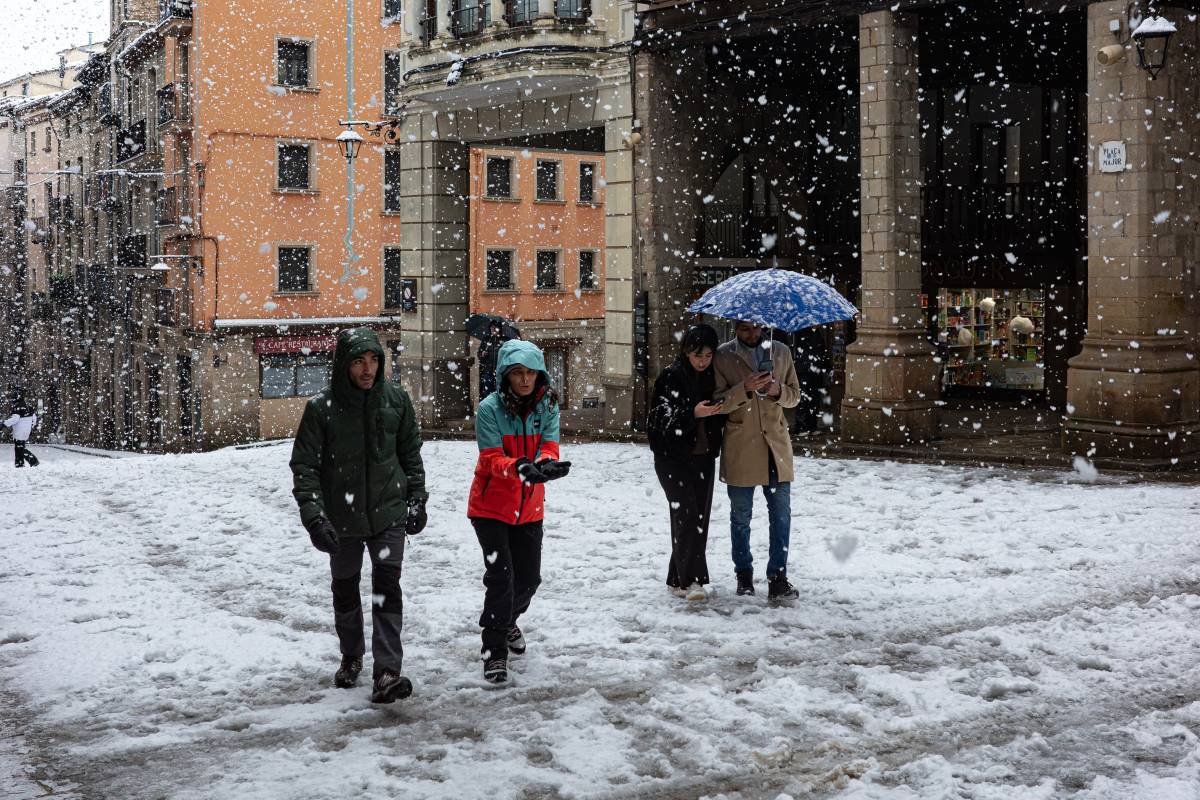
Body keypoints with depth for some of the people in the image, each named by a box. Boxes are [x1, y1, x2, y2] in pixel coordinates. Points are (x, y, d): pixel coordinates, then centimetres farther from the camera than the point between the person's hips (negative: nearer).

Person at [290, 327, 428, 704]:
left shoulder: (396, 398, -4)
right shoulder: (322, 407, -11)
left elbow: (410, 453, 9)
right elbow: (303, 465, -8)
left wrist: (416, 499, 5)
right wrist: (313, 515, -18)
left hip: (388, 512, 0)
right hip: (342, 516, 0)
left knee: (387, 585, -10)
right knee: (345, 589, 14)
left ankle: (387, 672, -13)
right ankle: (351, 657, 36)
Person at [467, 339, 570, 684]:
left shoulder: (547, 406, -5)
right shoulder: (490, 408, -17)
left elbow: (549, 446, -14)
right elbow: (491, 459, -23)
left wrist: (546, 464, -38)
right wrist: (519, 467, -43)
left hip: (529, 507, 5)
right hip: (491, 505, -4)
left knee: (529, 577, 14)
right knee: (501, 576, -11)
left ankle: (507, 620, 45)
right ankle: (494, 650, 3)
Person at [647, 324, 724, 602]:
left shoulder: (713, 376, 7)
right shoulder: (671, 376, -9)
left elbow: (721, 415, 20)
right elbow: (660, 418, -14)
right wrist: (694, 413, -25)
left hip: (704, 457, 6)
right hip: (673, 457, -6)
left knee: (699, 517, 6)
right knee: (687, 514, -14)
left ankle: (677, 579, 15)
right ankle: (692, 579, -13)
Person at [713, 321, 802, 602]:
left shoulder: (780, 352, 8)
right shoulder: (723, 356, -2)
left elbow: (795, 395, 13)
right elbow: (717, 403, -7)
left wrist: (778, 390, -10)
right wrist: (745, 389, -23)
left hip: (776, 443, 2)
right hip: (739, 448, -2)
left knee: (781, 513, -1)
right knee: (741, 515, 9)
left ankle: (778, 578, 5)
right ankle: (744, 575, 23)